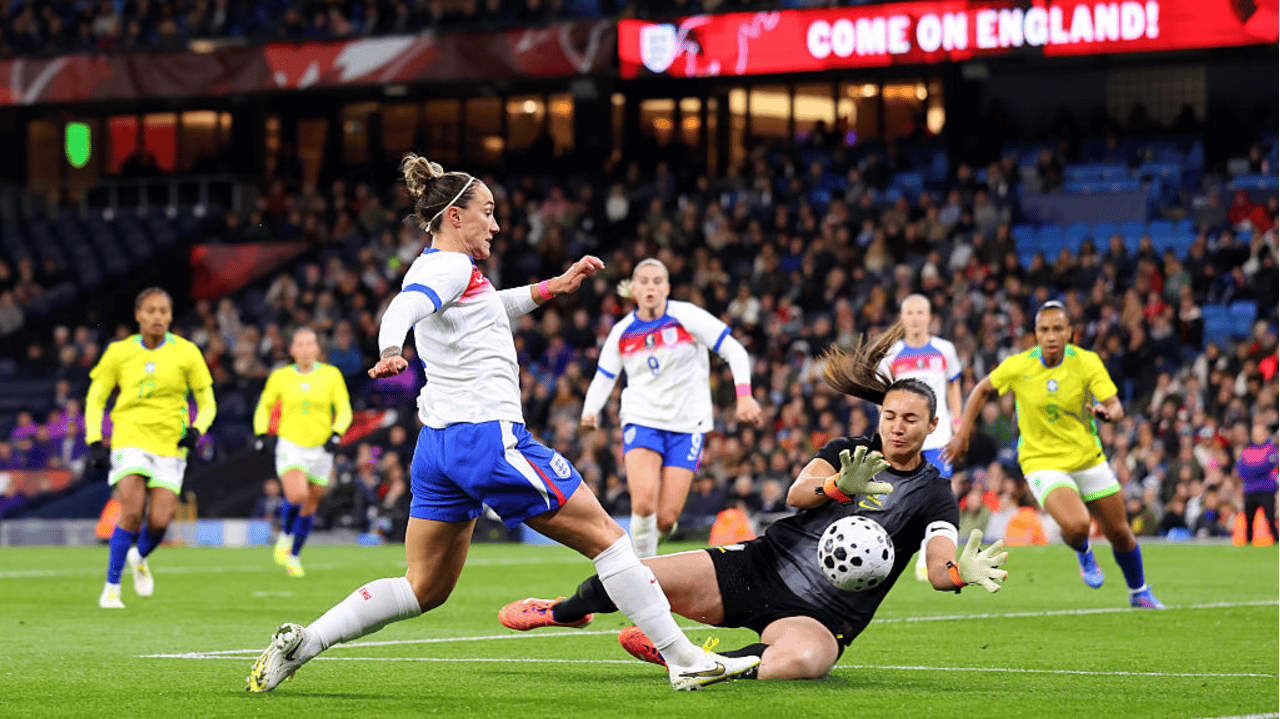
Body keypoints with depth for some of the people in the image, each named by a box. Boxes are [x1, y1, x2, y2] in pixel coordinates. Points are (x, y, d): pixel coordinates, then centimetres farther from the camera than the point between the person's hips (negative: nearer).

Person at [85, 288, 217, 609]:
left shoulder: (186, 353, 1)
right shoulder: (119, 353, 1)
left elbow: (207, 404, 8)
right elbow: (95, 399, 10)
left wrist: (196, 429, -12)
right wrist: (95, 443, -2)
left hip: (170, 446, 1)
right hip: (129, 440, -1)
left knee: (159, 522, -9)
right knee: (132, 511, -20)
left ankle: (139, 558, 27)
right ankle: (111, 588, -7)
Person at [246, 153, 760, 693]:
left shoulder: (432, 266, 19)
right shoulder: (453, 266, -9)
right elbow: (403, 309, -29)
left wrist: (553, 287, 31)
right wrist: (390, 353, -49)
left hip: (437, 444, 10)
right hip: (489, 435, -10)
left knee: (424, 588, 12)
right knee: (603, 536, -2)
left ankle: (300, 643, 0)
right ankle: (685, 659, -2)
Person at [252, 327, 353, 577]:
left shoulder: (331, 375, 0)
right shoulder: (280, 377, 1)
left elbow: (344, 410, 2)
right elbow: (264, 406, 15)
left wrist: (336, 434, -15)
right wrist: (261, 433, 1)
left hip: (320, 448, 2)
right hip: (290, 445, -2)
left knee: (310, 507, 8)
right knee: (297, 496, -25)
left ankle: (294, 556, 26)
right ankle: (285, 535, 4)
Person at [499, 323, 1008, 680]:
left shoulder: (934, 495, 0)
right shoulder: (846, 452, 7)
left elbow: (939, 568, -13)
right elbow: (797, 493, -11)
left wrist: (963, 573, -36)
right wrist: (841, 486, -32)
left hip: (817, 616, -2)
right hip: (763, 567, 2)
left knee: (797, 661, -42)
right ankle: (564, 612, 25)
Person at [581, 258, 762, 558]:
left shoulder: (686, 317, -5)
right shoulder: (622, 333, 4)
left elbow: (734, 351, -3)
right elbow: (603, 377, 15)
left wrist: (744, 396, -14)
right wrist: (591, 410, -4)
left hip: (686, 423, -1)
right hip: (642, 419, 1)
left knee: (666, 519, -7)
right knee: (644, 502, -24)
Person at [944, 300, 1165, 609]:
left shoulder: (1087, 362, -11)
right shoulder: (1018, 367, -12)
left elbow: (1116, 407, -14)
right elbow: (982, 389, 6)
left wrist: (1106, 412, -38)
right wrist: (962, 434, 4)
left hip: (1088, 458, 2)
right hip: (1043, 464, -2)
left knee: (1119, 533, 10)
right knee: (1076, 525, -27)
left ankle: (1139, 592, 38)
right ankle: (1083, 552, 11)